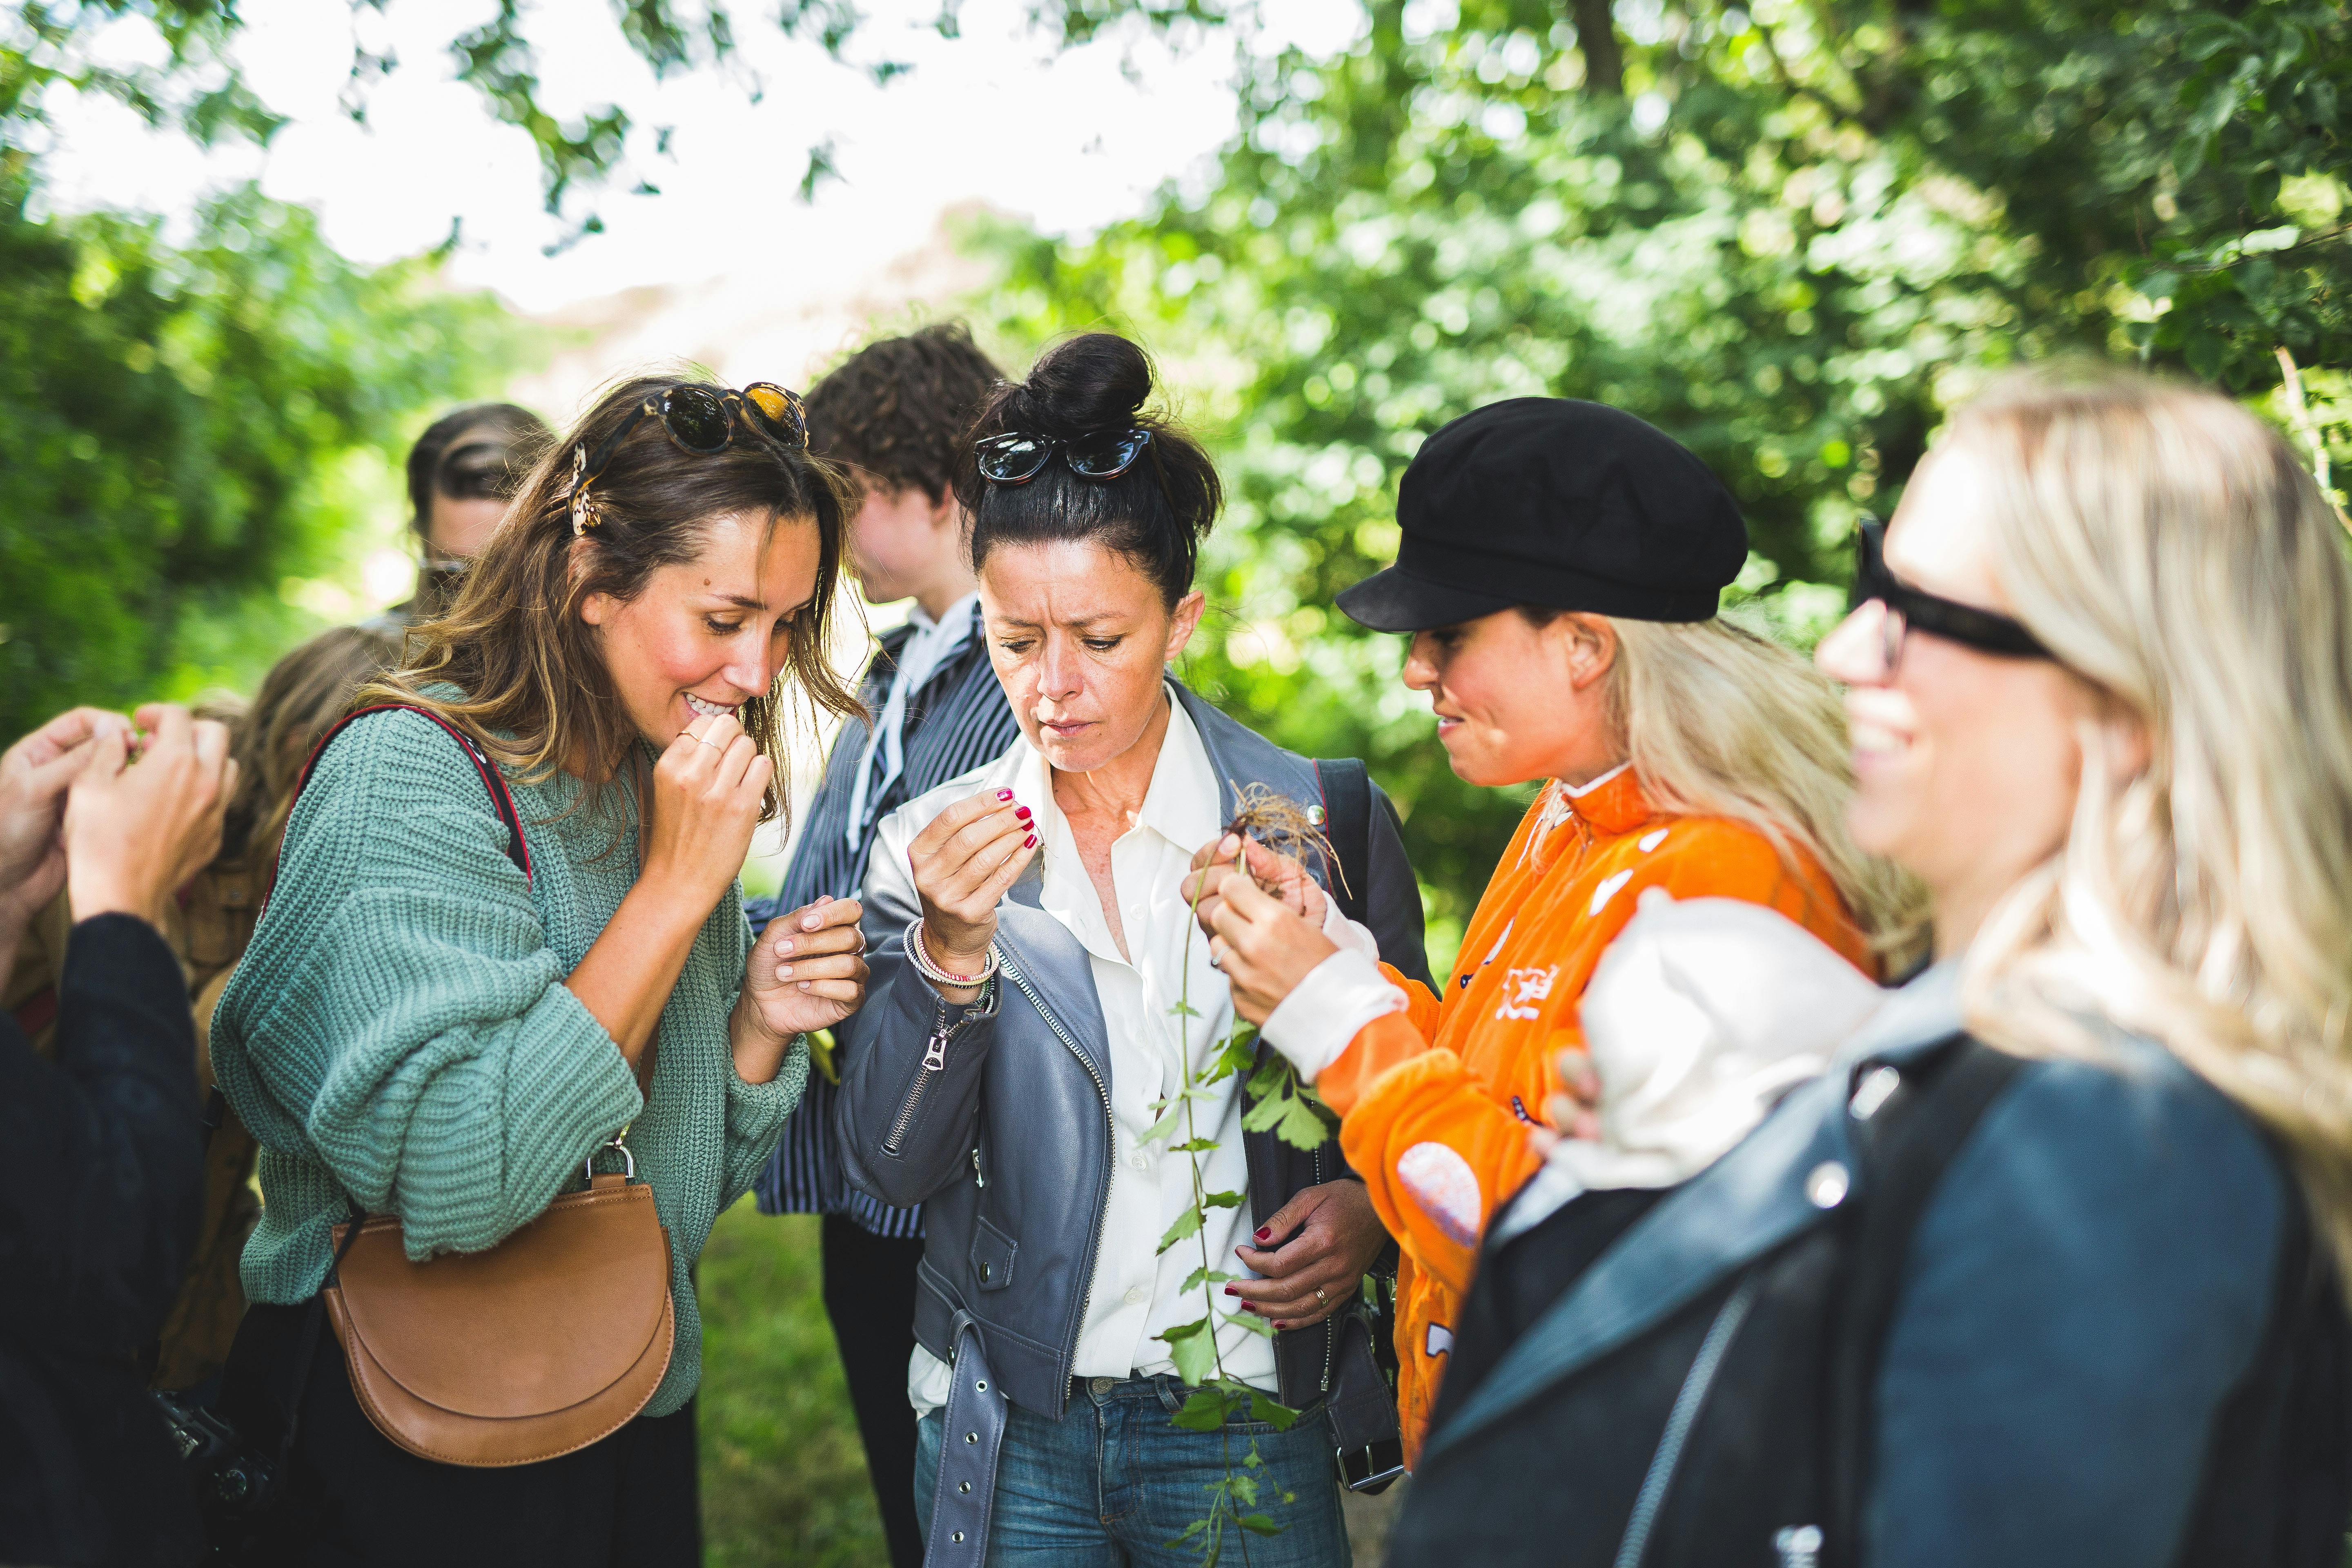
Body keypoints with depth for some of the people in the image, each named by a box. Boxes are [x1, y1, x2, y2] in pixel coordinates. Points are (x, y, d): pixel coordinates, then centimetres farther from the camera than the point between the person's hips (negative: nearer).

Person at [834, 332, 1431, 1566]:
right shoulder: (933, 847, -2)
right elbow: (893, 1166, -8)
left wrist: (1368, 1207, -13)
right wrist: (950, 955, -21)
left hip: (1250, 1429, 0)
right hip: (1004, 1430, 1)